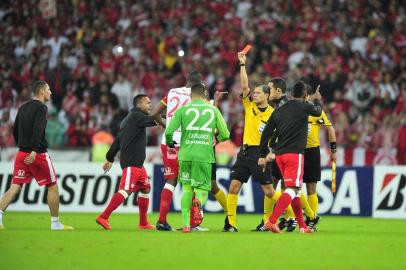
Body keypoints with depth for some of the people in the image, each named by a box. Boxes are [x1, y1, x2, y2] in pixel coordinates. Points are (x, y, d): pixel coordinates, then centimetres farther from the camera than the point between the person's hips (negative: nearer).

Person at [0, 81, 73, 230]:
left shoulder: (23, 108, 14)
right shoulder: (41, 107, -10)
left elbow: (15, 130, 19)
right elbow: (38, 130, -22)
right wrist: (34, 151, -30)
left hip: (22, 154, 7)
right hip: (38, 154, -7)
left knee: (15, 187, 2)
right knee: (52, 186, 7)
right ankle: (55, 223, 11)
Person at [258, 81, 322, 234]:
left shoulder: (279, 111, 11)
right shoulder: (304, 107, -2)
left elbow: (266, 133, 9)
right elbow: (318, 111, 21)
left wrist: (262, 155, 14)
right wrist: (317, 100, 42)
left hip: (279, 155, 7)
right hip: (295, 154, -7)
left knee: (296, 189, 16)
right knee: (291, 190, -10)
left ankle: (302, 226, 19)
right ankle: (271, 221, -25)